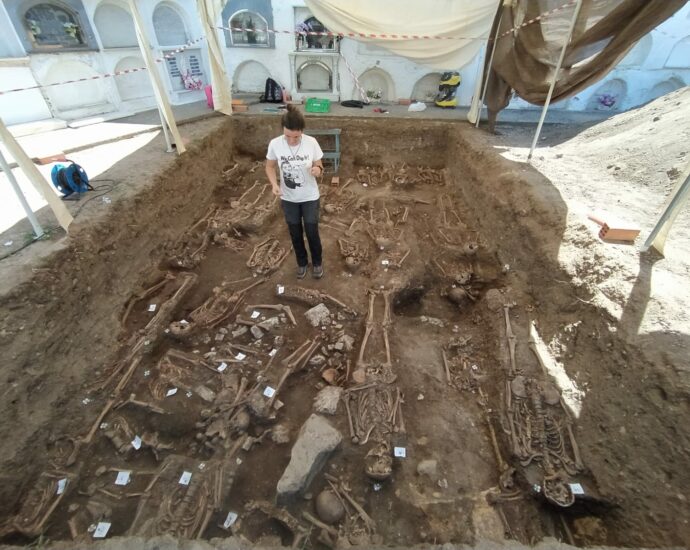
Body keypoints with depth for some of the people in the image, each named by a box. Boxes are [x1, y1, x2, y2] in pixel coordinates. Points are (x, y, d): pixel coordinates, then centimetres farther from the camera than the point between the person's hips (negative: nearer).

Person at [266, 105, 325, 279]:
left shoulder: (311, 143, -17)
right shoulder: (275, 144, -15)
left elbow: (319, 166, -5)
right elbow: (270, 167, 0)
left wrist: (318, 170, -30)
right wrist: (274, 184, -19)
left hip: (310, 198, -1)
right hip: (288, 199, 1)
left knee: (312, 233, 9)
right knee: (295, 234, 16)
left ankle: (317, 262, 36)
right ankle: (302, 262, 41)